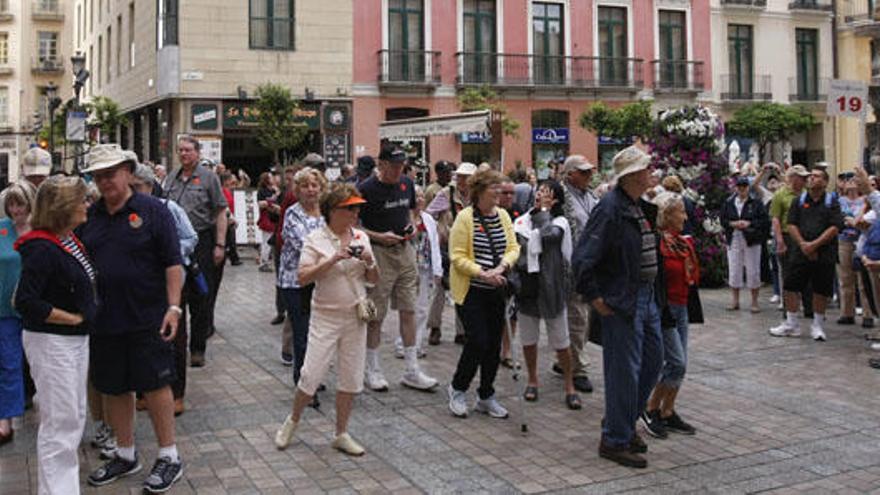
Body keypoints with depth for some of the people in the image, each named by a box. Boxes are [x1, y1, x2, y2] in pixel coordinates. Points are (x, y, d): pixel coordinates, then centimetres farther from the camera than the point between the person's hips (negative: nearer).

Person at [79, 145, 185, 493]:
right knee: (114, 388, 13)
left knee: (156, 385, 1)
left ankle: (169, 457, 14)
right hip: (103, 319, 5)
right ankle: (125, 455, 30)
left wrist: (173, 307, -14)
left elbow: (173, 264, -7)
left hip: (147, 318, -5)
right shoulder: (89, 216, 8)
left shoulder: (153, 210, -4)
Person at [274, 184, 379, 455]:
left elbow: (373, 280, 10)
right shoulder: (316, 239, -6)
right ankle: (292, 421, 23)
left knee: (351, 379, 8)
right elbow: (302, 278, -16)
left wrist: (369, 263, -11)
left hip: (355, 316, 4)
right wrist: (332, 259, -24)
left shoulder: (360, 237, 6)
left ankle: (341, 434, 23)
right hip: (325, 316, -4)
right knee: (312, 375, -4)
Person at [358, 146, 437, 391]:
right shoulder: (367, 189, -11)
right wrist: (379, 237, -20)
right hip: (378, 253, -6)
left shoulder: (407, 183, 7)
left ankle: (412, 371, 15)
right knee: (376, 314, 3)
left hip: (405, 250, 6)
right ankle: (372, 370, 18)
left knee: (408, 311, 7)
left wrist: (412, 226, 2)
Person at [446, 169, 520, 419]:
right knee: (478, 341, -10)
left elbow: (513, 247, 6)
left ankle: (486, 397, 23)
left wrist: (502, 266, -12)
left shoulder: (503, 215, 6)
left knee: (494, 344, 9)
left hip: (496, 291, 6)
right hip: (471, 291, -6)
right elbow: (457, 257, -14)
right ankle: (457, 389, 15)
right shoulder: (465, 217, -12)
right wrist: (483, 273, -22)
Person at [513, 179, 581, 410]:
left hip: (551, 286, -3)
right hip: (526, 285, 4)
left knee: (561, 342, 4)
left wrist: (544, 209, -13)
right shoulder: (522, 221, 6)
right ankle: (532, 380, 31)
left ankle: (570, 386, 18)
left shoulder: (559, 222, -5)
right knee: (528, 339, 13)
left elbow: (549, 235, -26)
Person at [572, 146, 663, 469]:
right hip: (621, 302, -9)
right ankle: (615, 441, 11)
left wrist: (654, 292, 16)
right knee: (625, 370, -2)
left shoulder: (642, 207, 10)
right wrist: (594, 297, -18)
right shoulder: (610, 208, -18)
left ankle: (623, 424, 33)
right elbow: (583, 258, -22)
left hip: (647, 296, 10)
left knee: (653, 360, 17)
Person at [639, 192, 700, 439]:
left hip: (681, 307, 9)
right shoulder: (656, 242, -17)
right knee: (676, 362, -8)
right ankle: (650, 409, 7)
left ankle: (668, 412, 21)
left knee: (680, 363, 10)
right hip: (663, 308, -9)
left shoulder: (684, 241, 11)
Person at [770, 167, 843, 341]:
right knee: (790, 287, 1)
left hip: (824, 253, -2)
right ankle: (791, 324, 13)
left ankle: (817, 325, 19)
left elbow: (835, 228, -7)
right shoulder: (798, 201, 9)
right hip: (799, 253, 2)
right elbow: (791, 225, 3)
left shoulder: (832, 203, 2)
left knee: (821, 290, 4)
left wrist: (814, 244, -15)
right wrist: (803, 245, -11)